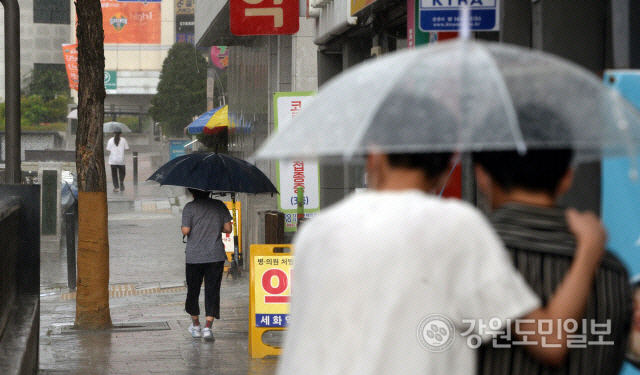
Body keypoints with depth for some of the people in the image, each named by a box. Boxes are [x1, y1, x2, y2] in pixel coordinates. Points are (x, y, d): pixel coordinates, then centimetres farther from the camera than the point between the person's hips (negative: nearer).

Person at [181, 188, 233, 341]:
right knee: (212, 290, 1)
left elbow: (185, 231, -10)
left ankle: (196, 325, 27)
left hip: (194, 257, -1)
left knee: (193, 290, 14)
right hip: (216, 256, 1)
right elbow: (228, 228, 3)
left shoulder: (189, 207, -5)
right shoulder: (219, 206, 3)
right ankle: (208, 327, -11)